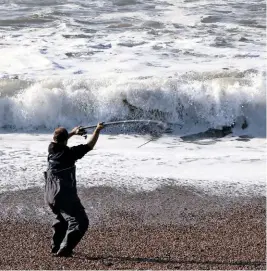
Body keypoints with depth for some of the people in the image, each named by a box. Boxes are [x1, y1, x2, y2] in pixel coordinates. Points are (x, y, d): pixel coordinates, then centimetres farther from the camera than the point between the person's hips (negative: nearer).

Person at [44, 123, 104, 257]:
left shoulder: (51, 149, 3)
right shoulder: (69, 153, -14)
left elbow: (57, 141, 27)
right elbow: (90, 145, -7)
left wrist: (73, 132, 29)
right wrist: (97, 130, 5)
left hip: (50, 195, 8)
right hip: (64, 195, -8)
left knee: (62, 219, 30)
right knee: (80, 222, -8)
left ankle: (56, 247, 34)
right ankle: (64, 250, -17)